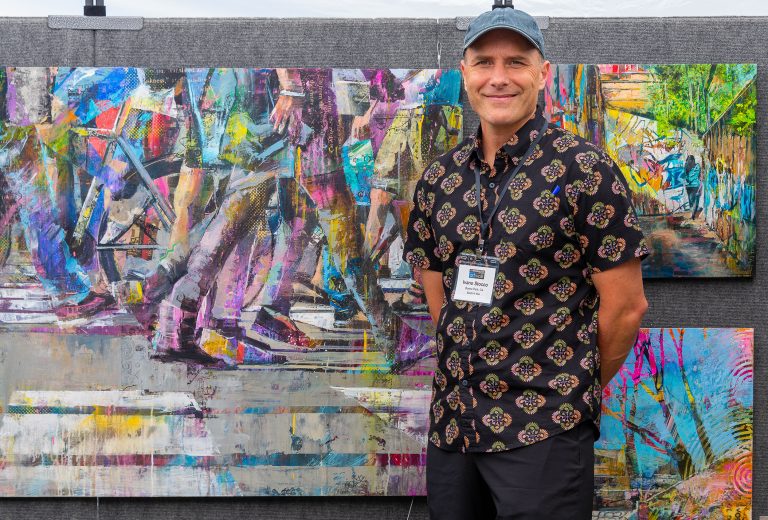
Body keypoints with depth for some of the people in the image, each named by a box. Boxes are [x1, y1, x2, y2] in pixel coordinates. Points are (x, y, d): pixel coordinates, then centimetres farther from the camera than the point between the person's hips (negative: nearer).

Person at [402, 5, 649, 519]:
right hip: (451, 423, 5)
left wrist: (572, 393, 3)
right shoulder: (437, 180, 7)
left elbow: (626, 306, -6)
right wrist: (476, 371, 9)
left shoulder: (585, 170, -8)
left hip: (543, 431, -5)